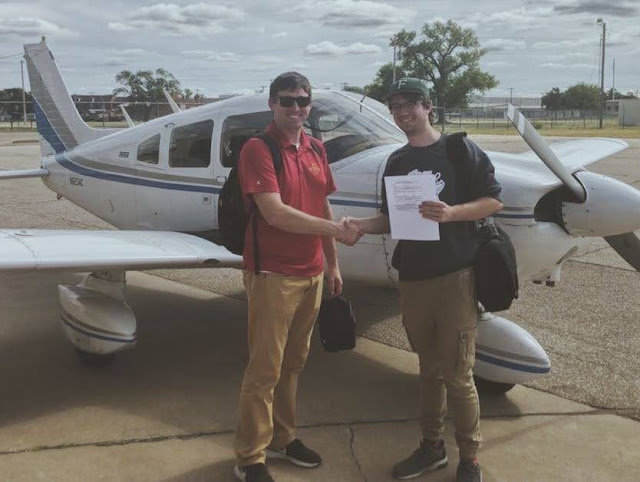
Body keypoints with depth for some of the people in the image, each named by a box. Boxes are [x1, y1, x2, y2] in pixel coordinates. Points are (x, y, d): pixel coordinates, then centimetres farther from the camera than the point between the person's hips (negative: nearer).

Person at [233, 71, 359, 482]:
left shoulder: (316, 149, 10)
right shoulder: (258, 149, -13)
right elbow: (275, 212, -23)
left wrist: (332, 263, 16)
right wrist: (336, 229, -22)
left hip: (311, 273, 7)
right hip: (272, 274, -7)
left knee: (294, 363, 17)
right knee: (265, 368, -1)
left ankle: (282, 437, 32)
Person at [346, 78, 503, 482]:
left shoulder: (461, 150, -3)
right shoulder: (396, 163, 12)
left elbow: (494, 200, -4)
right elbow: (391, 219, 14)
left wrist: (451, 213, -20)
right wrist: (364, 226, -6)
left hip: (454, 276, -5)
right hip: (412, 278, 5)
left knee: (457, 374, -1)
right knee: (429, 369, 15)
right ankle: (433, 447, 29)